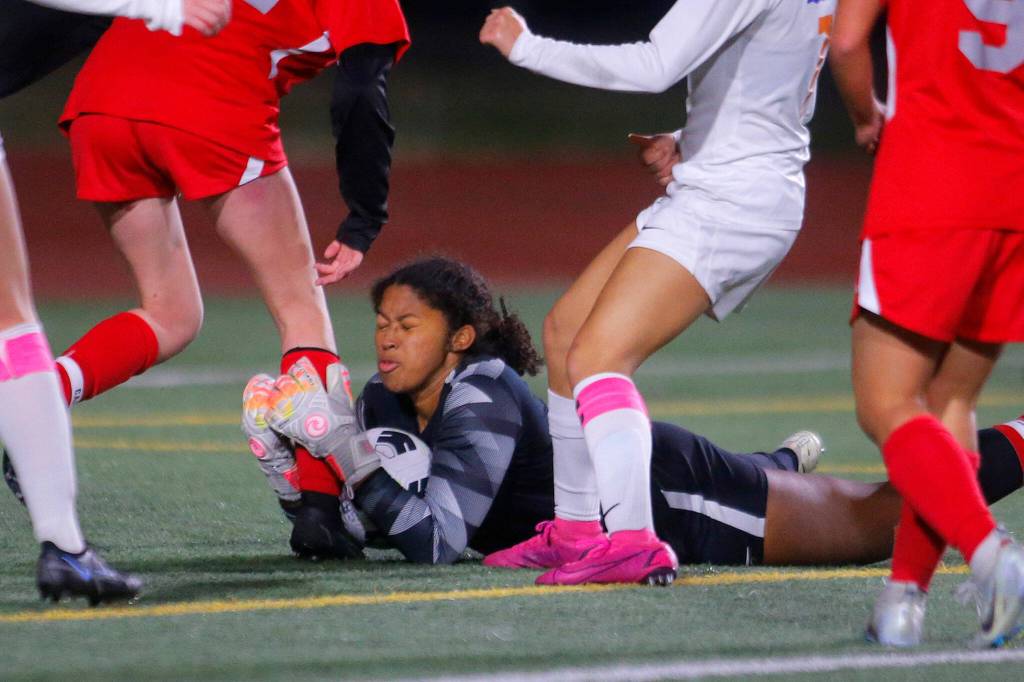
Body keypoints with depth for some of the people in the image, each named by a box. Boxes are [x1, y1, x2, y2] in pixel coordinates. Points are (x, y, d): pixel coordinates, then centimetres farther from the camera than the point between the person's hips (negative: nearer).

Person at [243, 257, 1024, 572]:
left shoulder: (482, 404, -32)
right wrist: (285, 455, -21)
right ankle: (786, 459, 64)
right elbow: (338, 536, -5)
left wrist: (345, 446, -44)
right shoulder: (386, 405, -10)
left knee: (884, 519, 7)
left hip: (669, 492, -7)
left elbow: (434, 541, -41)